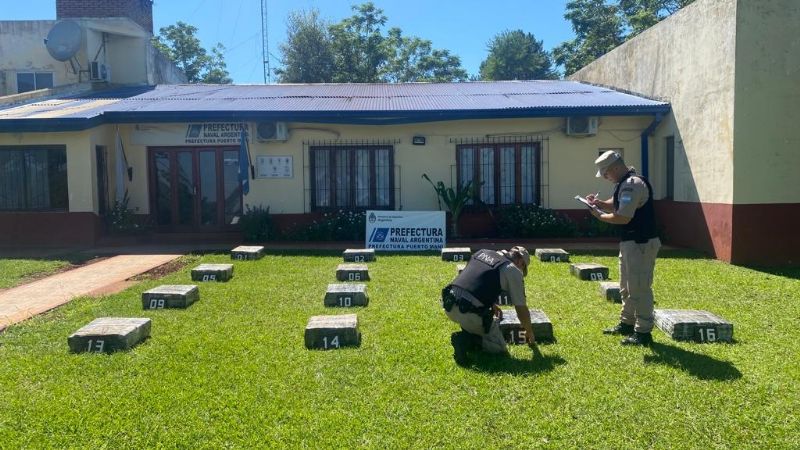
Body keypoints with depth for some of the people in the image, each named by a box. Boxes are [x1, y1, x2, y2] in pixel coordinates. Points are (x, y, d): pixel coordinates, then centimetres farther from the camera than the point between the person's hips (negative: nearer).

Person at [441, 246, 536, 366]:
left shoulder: (482, 252, 20)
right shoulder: (513, 270, 3)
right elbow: (521, 309, 8)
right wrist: (529, 332, 26)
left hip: (449, 306, 7)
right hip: (469, 314, -7)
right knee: (500, 347, 12)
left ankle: (468, 334, 15)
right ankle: (466, 341, -10)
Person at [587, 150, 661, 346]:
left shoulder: (633, 184, -20)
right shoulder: (624, 184, 12)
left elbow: (623, 217, -25)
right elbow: (615, 206, 23)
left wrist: (600, 216, -11)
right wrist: (599, 203, 4)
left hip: (641, 243, -11)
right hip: (630, 242, 11)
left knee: (639, 288, -4)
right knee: (626, 287, 19)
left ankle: (643, 332, 4)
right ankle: (627, 324, 32)